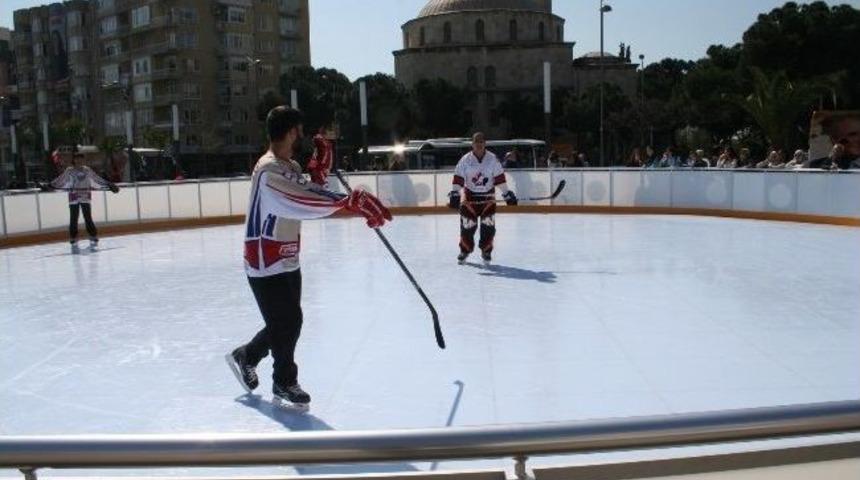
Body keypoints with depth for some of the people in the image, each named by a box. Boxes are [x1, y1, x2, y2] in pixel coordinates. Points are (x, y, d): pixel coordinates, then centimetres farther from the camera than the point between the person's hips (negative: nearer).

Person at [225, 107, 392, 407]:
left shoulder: (292, 166, 8)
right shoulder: (269, 169, -24)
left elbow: (307, 199, 7)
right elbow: (304, 202, -37)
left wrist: (319, 169, -2)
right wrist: (352, 201, -41)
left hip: (287, 261, 9)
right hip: (266, 264, -9)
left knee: (286, 322, 17)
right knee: (287, 322, 3)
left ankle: (245, 356, 40)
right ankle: (285, 383, 25)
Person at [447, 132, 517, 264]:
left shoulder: (492, 159, -5)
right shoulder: (465, 160, -7)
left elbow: (500, 178, -2)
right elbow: (458, 179, -10)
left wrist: (507, 193, -3)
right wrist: (454, 194, -19)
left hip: (488, 196, 0)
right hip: (470, 196, 0)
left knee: (488, 225, -4)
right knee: (467, 225, -1)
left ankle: (486, 251, 11)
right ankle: (465, 250, 17)